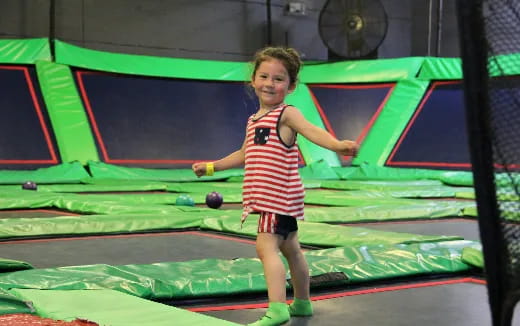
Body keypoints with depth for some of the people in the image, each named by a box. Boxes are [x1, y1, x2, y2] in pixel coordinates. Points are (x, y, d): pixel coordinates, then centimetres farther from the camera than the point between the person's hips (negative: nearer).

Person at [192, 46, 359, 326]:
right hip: (268, 197, 9)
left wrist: (337, 145, -48)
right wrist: (211, 166, 36)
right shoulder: (254, 120, 15)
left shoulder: (287, 114, -10)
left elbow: (312, 131, -29)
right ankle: (302, 303, 34)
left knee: (266, 246, -20)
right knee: (290, 249, 20)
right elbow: (244, 154, 29)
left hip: (280, 196, -9)